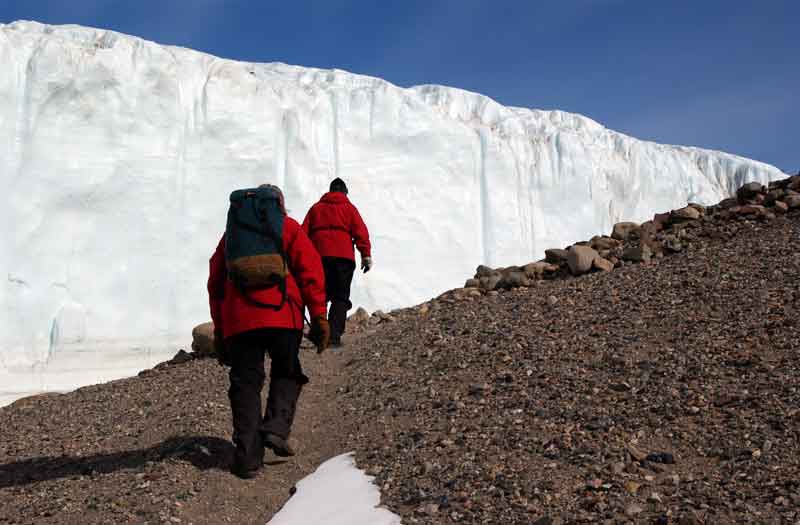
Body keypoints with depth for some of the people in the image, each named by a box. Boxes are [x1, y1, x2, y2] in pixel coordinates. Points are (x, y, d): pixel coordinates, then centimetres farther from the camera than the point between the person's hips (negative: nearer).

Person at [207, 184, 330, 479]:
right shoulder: (289, 228, 12)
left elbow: (215, 282, 21)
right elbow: (310, 270, -1)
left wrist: (219, 329, 24)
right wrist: (319, 315, -3)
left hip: (238, 321, 2)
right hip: (282, 316, -2)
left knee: (245, 383, 7)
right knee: (286, 373, 16)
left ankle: (247, 457, 3)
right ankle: (276, 428, -4)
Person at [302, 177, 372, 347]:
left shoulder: (316, 208, 19)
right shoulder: (348, 207, 11)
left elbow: (304, 233, 13)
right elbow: (360, 231, 0)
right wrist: (366, 255, -2)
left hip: (319, 256, 3)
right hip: (343, 257, -2)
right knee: (340, 297, 1)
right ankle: (334, 336, -10)